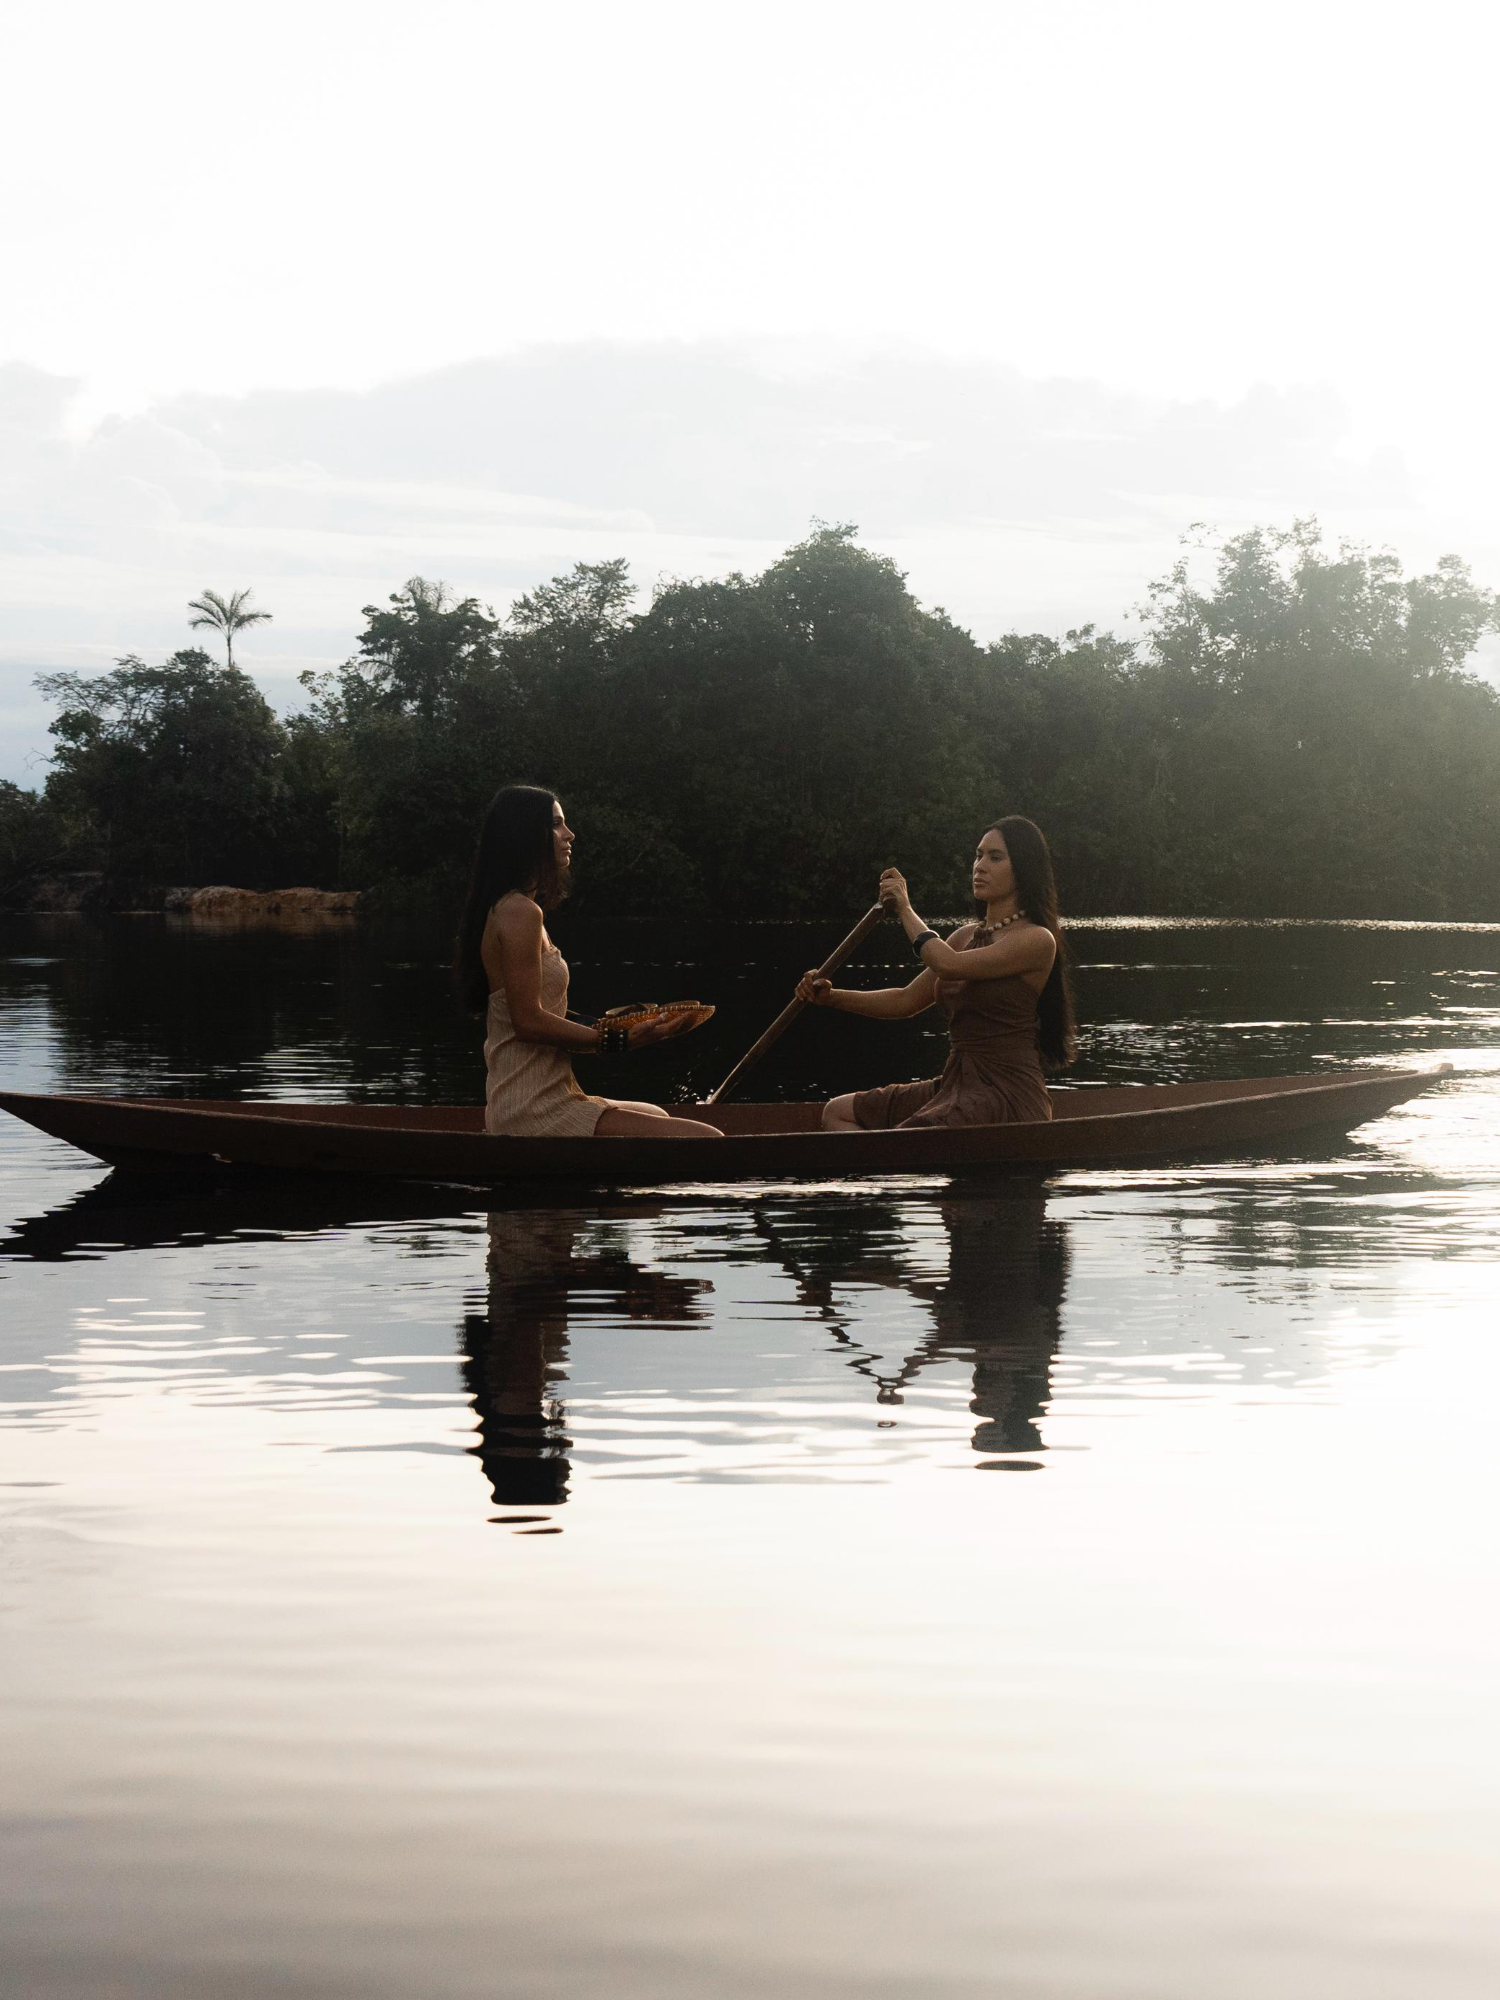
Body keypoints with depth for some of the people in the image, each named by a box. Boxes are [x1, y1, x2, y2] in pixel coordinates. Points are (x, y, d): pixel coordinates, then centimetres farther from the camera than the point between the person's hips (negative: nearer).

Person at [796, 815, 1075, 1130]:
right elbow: (907, 1001, 16)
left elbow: (949, 964, -22)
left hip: (1007, 1096, -9)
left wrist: (905, 909, -6)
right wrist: (831, 996, 3)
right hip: (956, 1086, 9)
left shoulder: (1038, 940, -11)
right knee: (837, 1112, 9)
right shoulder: (969, 936, 17)